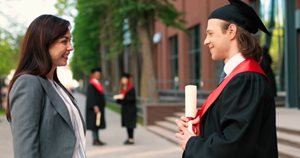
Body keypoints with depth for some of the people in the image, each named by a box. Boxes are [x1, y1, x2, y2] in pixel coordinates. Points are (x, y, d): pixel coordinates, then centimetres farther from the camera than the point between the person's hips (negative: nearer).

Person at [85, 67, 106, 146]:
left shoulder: (98, 84, 16)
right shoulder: (91, 85, -14)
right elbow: (91, 97, -20)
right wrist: (95, 106, -26)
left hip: (99, 107, 10)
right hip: (94, 108, -10)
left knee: (98, 124, 11)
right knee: (94, 124, -6)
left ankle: (97, 139, 15)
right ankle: (95, 140, -3)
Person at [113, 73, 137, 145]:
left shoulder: (131, 88, -11)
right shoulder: (123, 89, 13)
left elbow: (132, 98, -18)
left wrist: (123, 97, -22)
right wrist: (118, 98, -2)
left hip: (130, 109, -8)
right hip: (124, 109, 8)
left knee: (130, 124, -8)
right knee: (126, 124, 10)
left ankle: (131, 139, -4)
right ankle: (129, 138, 17)